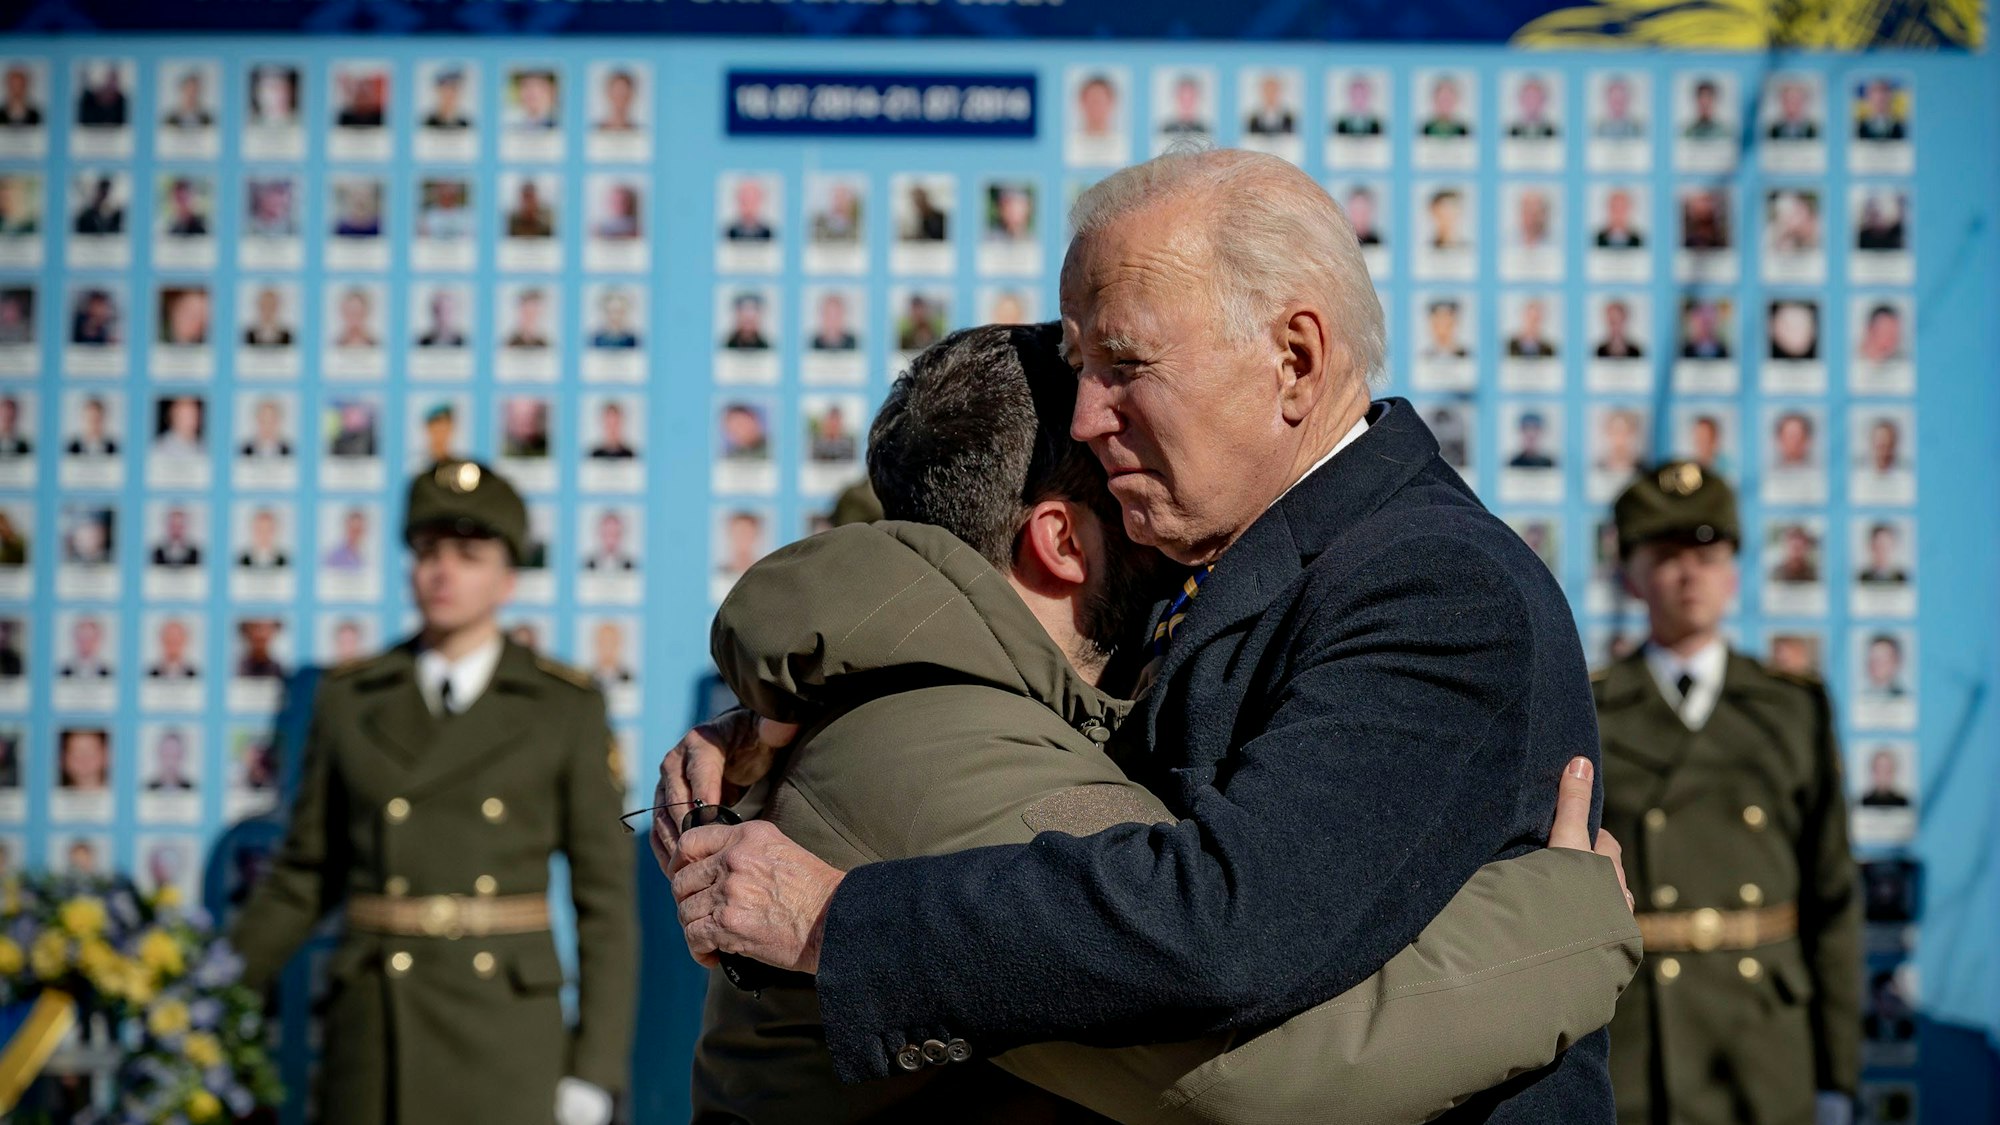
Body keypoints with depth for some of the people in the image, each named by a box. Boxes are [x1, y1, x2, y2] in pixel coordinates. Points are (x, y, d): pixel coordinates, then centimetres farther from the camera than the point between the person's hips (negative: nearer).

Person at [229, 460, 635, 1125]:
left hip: (506, 1030, -2)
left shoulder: (567, 708, 0)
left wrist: (596, 1071, -7)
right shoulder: (350, 699, 7)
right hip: (375, 1027, 2)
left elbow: (605, 895, 0)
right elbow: (306, 876, 13)